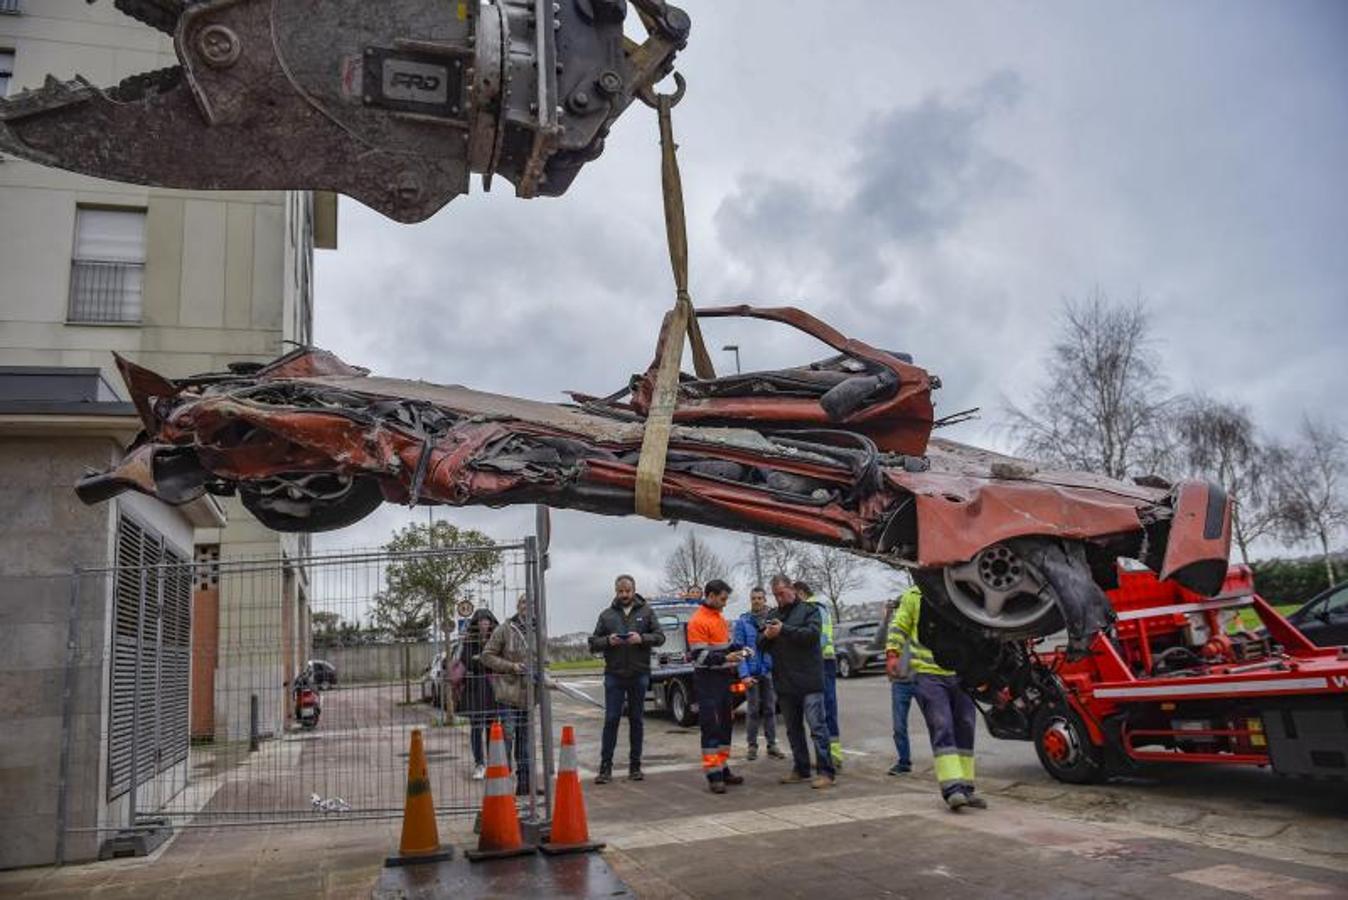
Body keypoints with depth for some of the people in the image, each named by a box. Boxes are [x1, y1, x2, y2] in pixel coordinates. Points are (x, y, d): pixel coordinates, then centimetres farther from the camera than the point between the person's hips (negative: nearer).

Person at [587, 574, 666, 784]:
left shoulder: (646, 612, 6)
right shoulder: (607, 615, 7)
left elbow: (660, 637, 1)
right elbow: (593, 644, 6)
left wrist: (642, 638, -17)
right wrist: (608, 641, -15)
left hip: (639, 675, 0)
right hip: (614, 675, 0)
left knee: (636, 720, 8)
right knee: (611, 720, -2)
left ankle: (635, 766, 17)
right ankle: (605, 767, 4)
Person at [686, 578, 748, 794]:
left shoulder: (720, 618, 14)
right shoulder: (698, 621, -13)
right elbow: (699, 656, -18)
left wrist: (738, 650, 6)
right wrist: (725, 658, -26)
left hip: (723, 678, 9)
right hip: (707, 680, -9)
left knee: (725, 725, 13)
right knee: (711, 726, -7)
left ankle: (723, 768, 23)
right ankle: (713, 775, -3)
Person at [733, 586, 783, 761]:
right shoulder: (743, 622, -2)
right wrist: (744, 674, -14)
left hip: (769, 672, 2)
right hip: (751, 672, -1)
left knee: (770, 709, 8)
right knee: (753, 710, 4)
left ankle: (772, 745, 16)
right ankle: (752, 745, 14)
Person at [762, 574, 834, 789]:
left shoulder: (809, 610, 0)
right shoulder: (773, 615, 16)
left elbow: (813, 633, -17)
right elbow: (760, 644, 14)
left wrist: (784, 630, -21)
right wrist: (766, 636, -9)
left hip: (809, 682, -6)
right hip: (784, 683, 6)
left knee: (817, 726, -8)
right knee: (793, 729, 13)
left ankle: (826, 772, -4)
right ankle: (801, 770, 23)